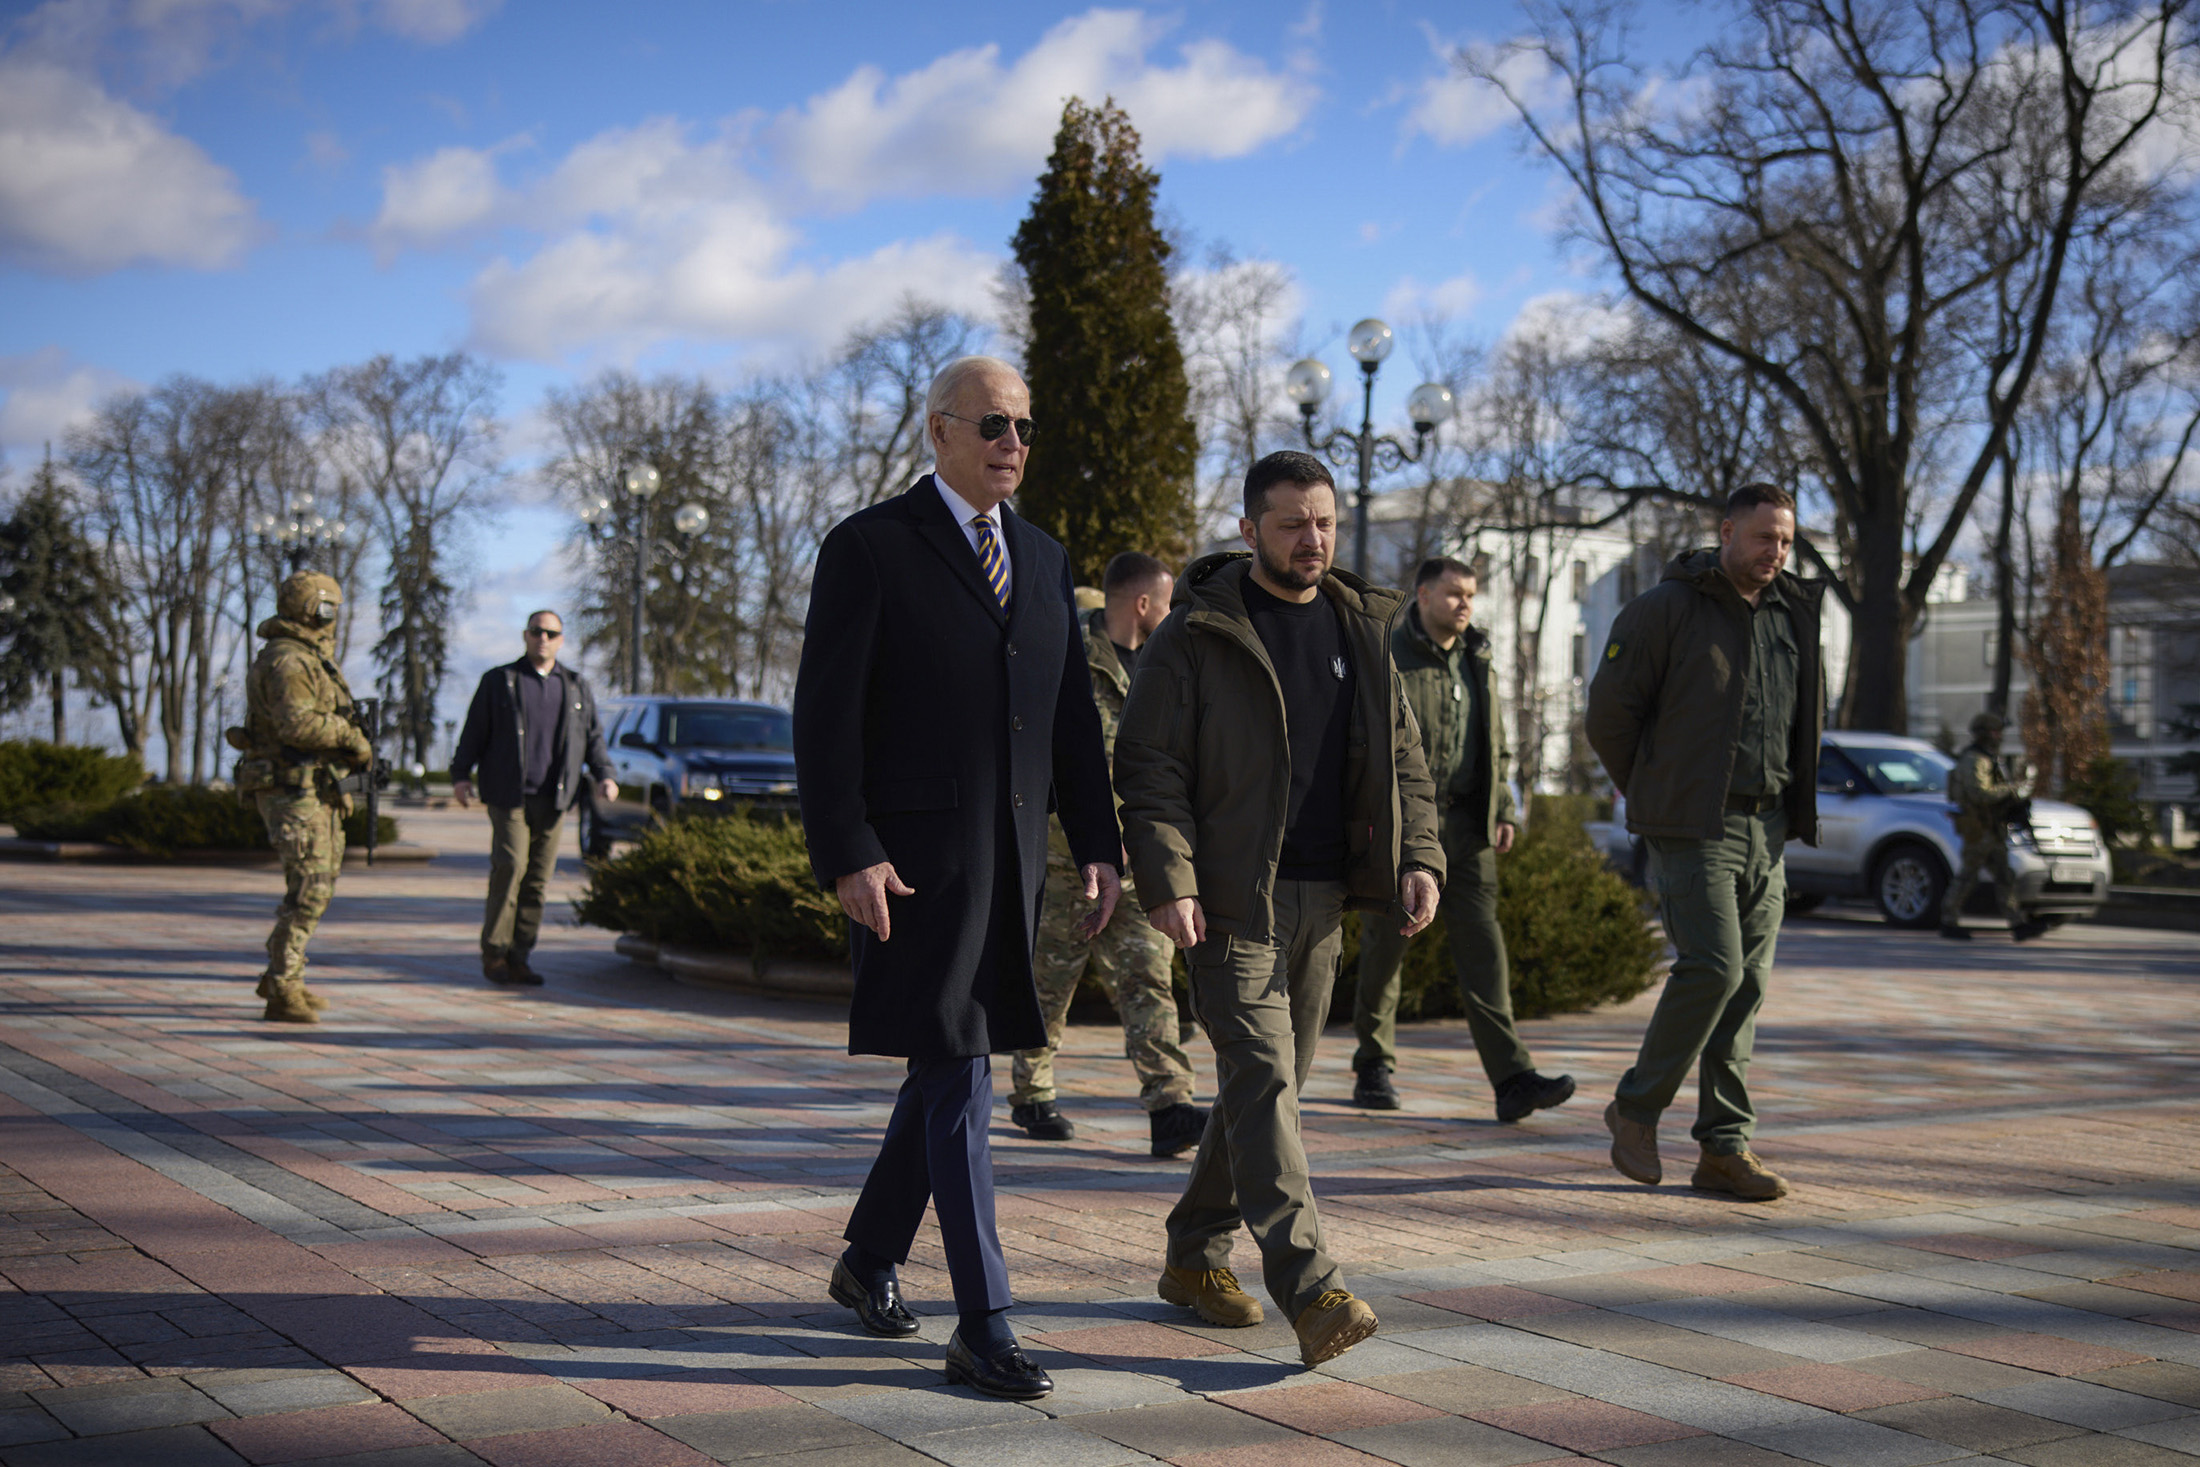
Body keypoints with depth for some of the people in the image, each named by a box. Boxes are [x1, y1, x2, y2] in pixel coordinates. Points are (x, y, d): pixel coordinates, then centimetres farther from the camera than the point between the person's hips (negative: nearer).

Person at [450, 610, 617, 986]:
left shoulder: (577, 687, 17)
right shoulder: (498, 681, 9)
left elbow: (593, 736, 20)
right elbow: (473, 733, 8)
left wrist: (605, 775, 5)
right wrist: (461, 775, -2)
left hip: (553, 799, 3)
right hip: (509, 796, -3)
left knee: (539, 878, 1)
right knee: (510, 867, -15)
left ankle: (518, 957, 6)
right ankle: (494, 952, -6)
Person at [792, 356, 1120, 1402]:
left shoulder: (1043, 560, 15)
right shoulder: (869, 548, -6)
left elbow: (1072, 716, 16)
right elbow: (825, 714, -10)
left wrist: (1097, 844, 8)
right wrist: (846, 855, -17)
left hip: (1009, 859, 7)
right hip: (912, 857, -7)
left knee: (950, 1064, 14)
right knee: (957, 1072, -8)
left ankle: (870, 1257, 32)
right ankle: (983, 1325, -5)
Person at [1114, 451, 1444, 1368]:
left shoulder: (1360, 629, 13)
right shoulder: (1196, 635, -4)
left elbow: (1401, 759, 17)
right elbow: (1147, 767, -7)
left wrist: (1419, 857, 2)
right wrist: (1167, 880, -18)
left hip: (1323, 897, 6)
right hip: (1231, 897, -6)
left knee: (1272, 1079, 11)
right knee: (1262, 1079, -13)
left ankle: (1196, 1252, 25)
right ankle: (1311, 1290, -18)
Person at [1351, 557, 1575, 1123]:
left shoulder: (1476, 661, 16)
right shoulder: (1387, 658, -4)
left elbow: (1496, 747, 23)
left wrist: (1503, 810, 12)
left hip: (1464, 824, 5)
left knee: (1481, 943, -5)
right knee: (1387, 943, 4)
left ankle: (1512, 1079, -11)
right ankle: (1374, 1066, 21)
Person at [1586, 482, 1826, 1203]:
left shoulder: (1795, 617, 13)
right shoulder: (1664, 609, -6)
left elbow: (1809, 718, 26)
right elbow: (1609, 712, -5)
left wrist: (1794, 806, 17)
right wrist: (1654, 798, 3)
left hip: (1767, 828, 6)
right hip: (1693, 828, -6)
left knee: (1749, 983, 5)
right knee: (1712, 967, -15)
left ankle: (1726, 1148, 10)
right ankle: (1636, 1108, 3)